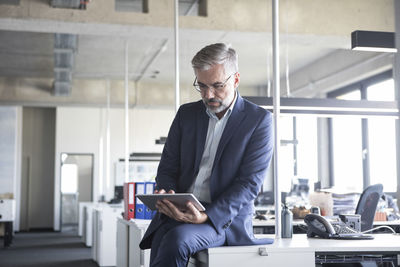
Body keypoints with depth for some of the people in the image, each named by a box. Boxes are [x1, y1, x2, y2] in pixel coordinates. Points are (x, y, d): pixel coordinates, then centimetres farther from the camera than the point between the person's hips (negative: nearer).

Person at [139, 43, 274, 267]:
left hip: (225, 218, -3)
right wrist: (166, 193, -9)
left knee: (178, 239, -33)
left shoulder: (259, 120, -1)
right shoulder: (186, 113, 14)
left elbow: (250, 183, -8)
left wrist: (207, 216, -22)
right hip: (178, 213, 4)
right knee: (159, 243, -28)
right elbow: (168, 167, 16)